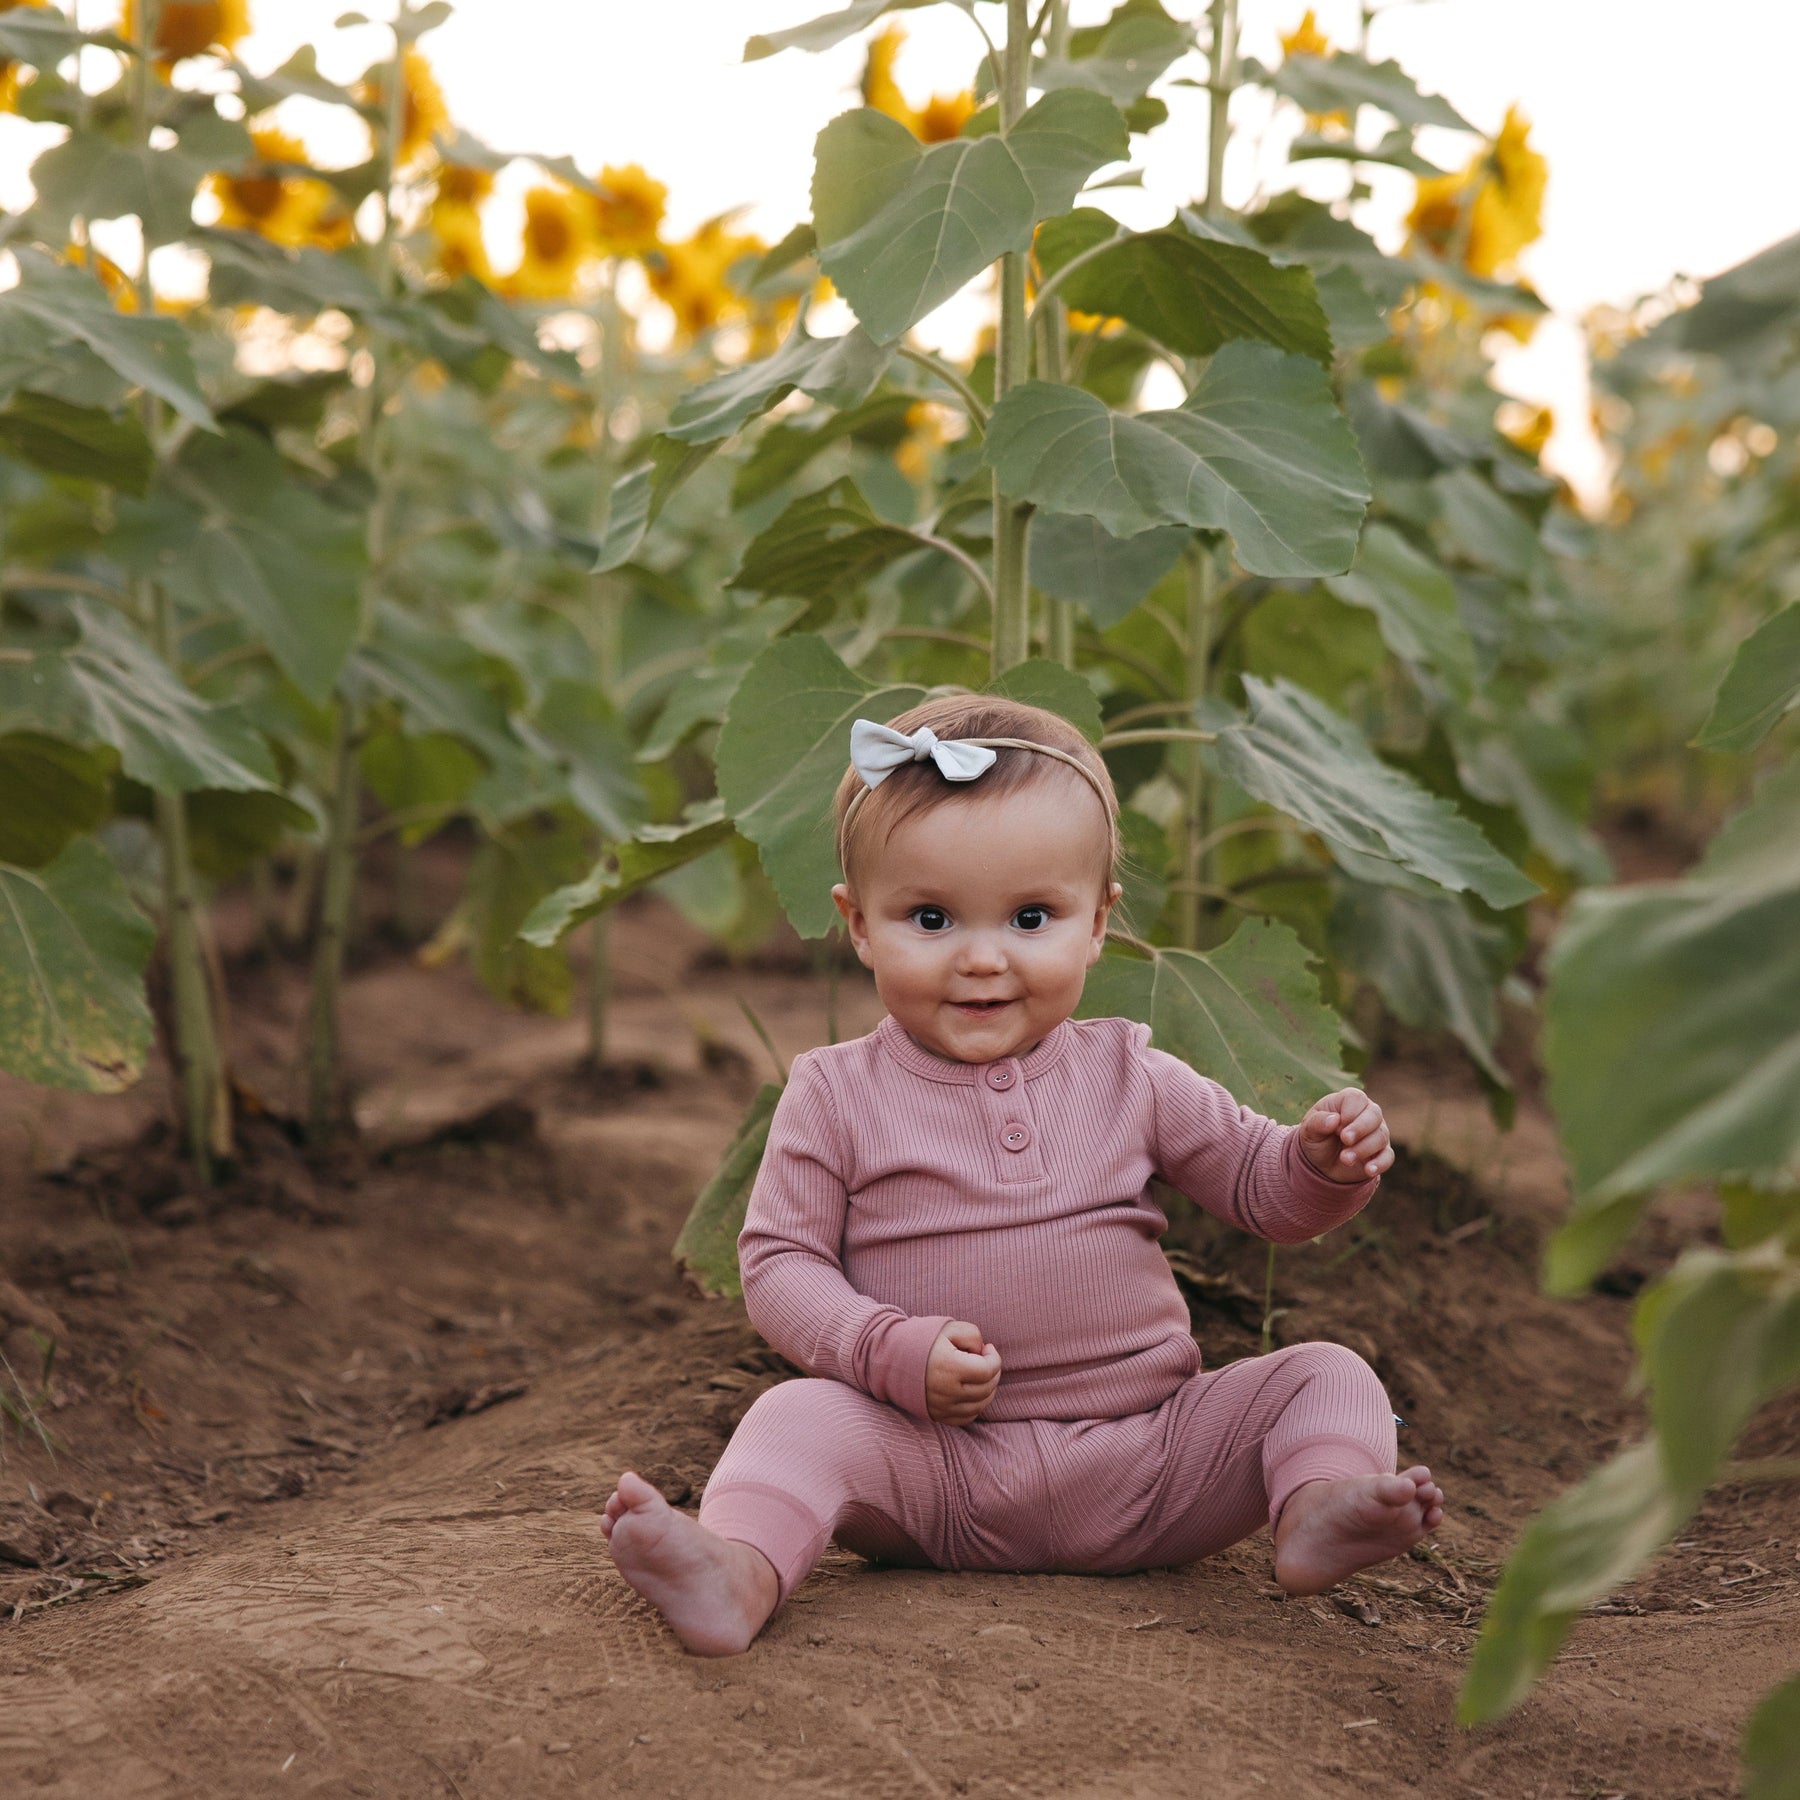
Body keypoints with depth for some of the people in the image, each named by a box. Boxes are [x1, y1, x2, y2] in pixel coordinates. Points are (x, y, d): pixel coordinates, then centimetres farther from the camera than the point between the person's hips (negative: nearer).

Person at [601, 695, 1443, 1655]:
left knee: (1327, 1376, -12)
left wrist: (1326, 1162, -10)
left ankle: (1317, 1508, -39)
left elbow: (1261, 1189, 14)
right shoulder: (838, 1094, 1)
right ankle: (737, 1571, -49)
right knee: (801, 1414, -26)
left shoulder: (1128, 1077, 8)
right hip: (935, 1471, -2)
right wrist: (897, 1353, -20)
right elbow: (778, 1261, -2)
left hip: (1143, 1464, 2)